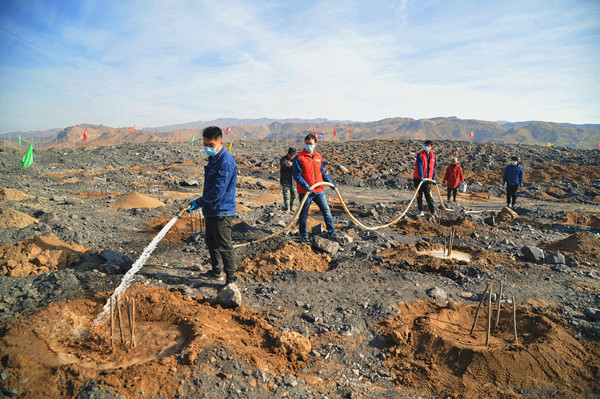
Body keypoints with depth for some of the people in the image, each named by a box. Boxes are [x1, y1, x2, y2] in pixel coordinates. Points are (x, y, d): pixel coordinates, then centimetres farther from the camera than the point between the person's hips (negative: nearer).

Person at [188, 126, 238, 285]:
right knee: (211, 241, 21)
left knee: (224, 246, -4)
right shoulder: (213, 159, 11)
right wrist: (202, 203, 19)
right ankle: (216, 272, 38)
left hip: (222, 212, -10)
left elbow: (218, 191, -24)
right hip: (211, 210, 11)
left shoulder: (226, 162, -21)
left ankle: (231, 280, 6)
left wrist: (198, 203, -17)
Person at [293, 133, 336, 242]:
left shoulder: (318, 157, 11)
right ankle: (303, 235, 21)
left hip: (319, 190, 5)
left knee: (326, 210, 4)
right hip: (305, 191, -5)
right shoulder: (299, 158, -7)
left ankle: (331, 232, 16)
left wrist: (329, 181, 17)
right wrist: (306, 185, -24)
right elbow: (297, 175, -12)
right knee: (303, 214, 6)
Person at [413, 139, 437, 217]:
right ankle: (421, 211, 14)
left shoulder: (433, 156, 8)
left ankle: (433, 212, -1)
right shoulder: (420, 155, -6)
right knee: (419, 195, 5)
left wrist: (433, 178, 9)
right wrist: (421, 177, -28)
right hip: (419, 179, -2)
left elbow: (433, 168, 14)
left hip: (428, 179, 2)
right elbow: (420, 166, -17)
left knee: (428, 195, -2)